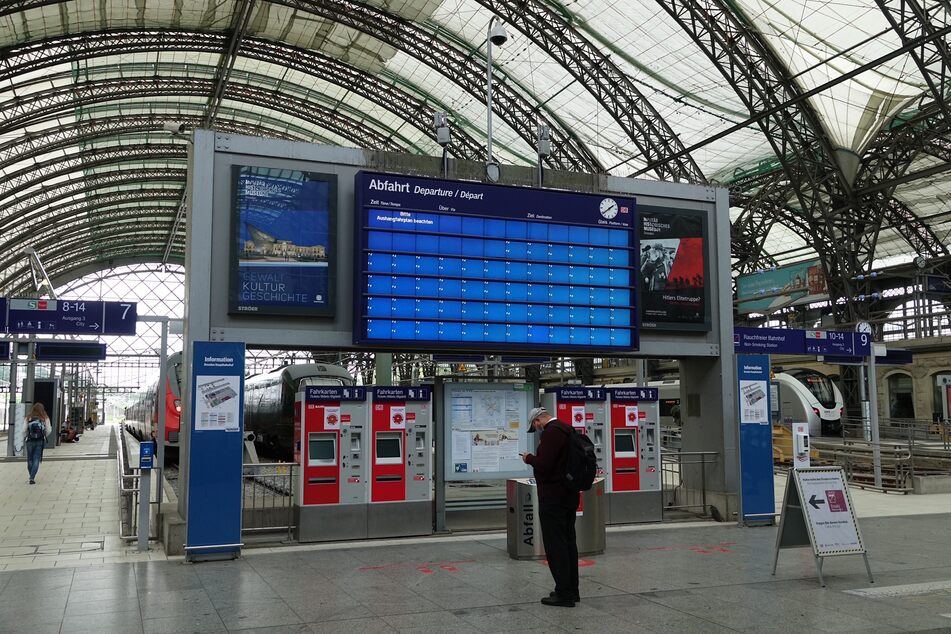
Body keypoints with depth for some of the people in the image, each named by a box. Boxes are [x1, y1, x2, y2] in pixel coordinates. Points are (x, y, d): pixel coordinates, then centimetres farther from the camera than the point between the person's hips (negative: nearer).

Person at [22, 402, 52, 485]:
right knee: (36, 460, 1)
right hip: (40, 441, -1)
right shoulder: (45, 418, -2)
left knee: (30, 459, 14)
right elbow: (48, 431, -3)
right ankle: (32, 478, -9)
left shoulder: (28, 418, -1)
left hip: (30, 441, 1)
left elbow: (24, 430, -3)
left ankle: (31, 477, 22)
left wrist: (24, 440, 9)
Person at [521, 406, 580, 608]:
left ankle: (564, 593, -2)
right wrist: (536, 457, 15)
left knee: (555, 545, -4)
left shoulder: (551, 433, -18)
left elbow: (543, 465, -24)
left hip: (553, 498, -10)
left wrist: (529, 458, -7)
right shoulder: (566, 429, 13)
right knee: (568, 541, 16)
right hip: (570, 495, 10)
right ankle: (572, 590, 24)